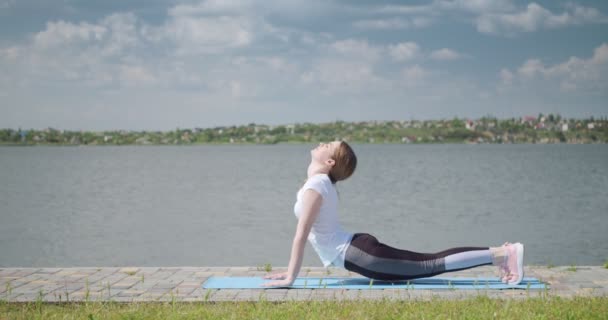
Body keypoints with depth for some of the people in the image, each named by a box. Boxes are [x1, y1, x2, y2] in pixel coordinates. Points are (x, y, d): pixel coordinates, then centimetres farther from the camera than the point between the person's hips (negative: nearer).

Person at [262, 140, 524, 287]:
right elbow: (308, 233, 24)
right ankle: (499, 253, 10)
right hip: (358, 250, 9)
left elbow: (301, 235, -18)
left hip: (358, 255, -9)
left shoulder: (315, 185, -14)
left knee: (429, 266, -11)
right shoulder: (320, 183, 16)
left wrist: (290, 278, -15)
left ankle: (502, 254, -14)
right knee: (429, 262, 10)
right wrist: (290, 271, 23)